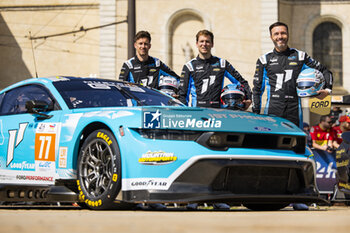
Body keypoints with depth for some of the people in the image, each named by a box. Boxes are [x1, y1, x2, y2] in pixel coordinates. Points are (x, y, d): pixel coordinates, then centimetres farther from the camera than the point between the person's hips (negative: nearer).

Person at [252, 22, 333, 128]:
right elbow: (257, 88, 14)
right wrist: (256, 113, 7)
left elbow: (324, 71, 20)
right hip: (272, 110, -1)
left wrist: (327, 89, 3)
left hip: (294, 110, 1)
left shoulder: (300, 56, 13)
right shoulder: (264, 60, 12)